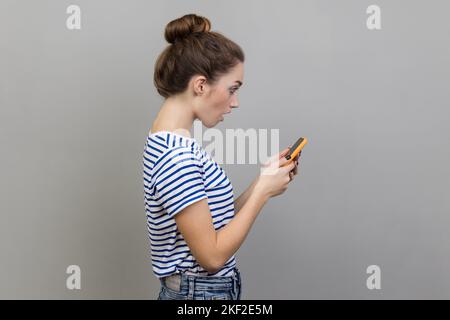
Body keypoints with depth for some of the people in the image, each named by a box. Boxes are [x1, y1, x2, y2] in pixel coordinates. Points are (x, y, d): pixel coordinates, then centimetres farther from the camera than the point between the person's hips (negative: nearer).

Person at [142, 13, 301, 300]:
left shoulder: (177, 145, 4)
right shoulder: (176, 157, -24)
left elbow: (216, 222, 6)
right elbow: (212, 255, -22)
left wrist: (262, 182, -1)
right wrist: (263, 192, -15)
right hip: (200, 292, -9)